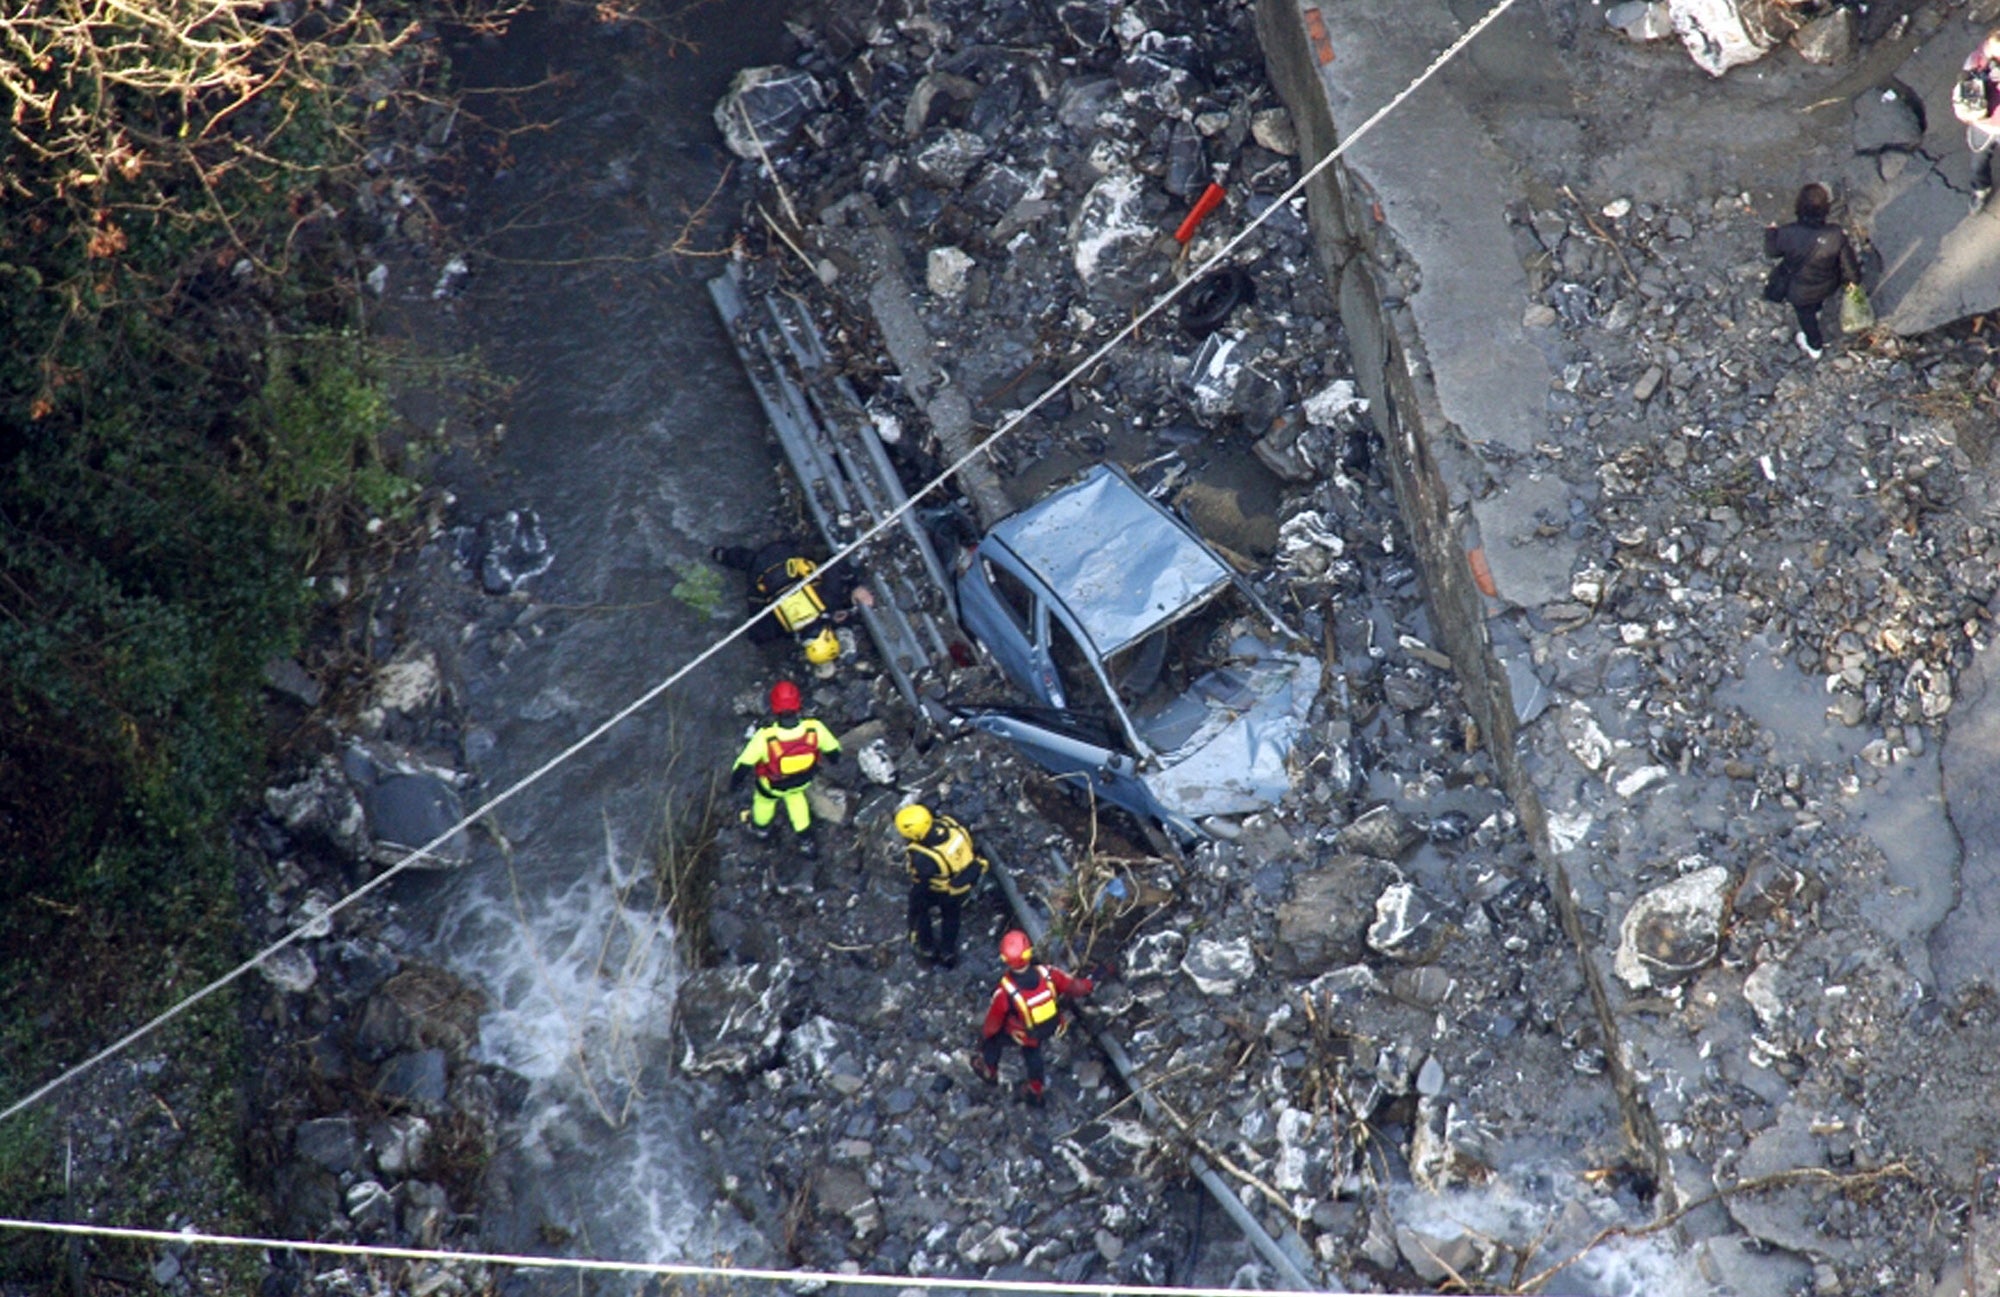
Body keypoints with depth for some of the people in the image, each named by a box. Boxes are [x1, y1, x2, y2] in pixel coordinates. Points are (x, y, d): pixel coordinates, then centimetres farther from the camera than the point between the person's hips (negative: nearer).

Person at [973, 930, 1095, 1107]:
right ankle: (1035, 1090, 51)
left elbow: (993, 1023, -20)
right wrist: (1089, 985, 5)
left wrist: (985, 1034, 2)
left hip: (1026, 1035, -3)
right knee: (1031, 1049, 34)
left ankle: (989, 1070, 50)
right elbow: (1074, 986, -16)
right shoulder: (1048, 973, -33)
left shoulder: (1005, 991, -38)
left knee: (992, 1035, 26)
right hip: (1052, 1027, 3)